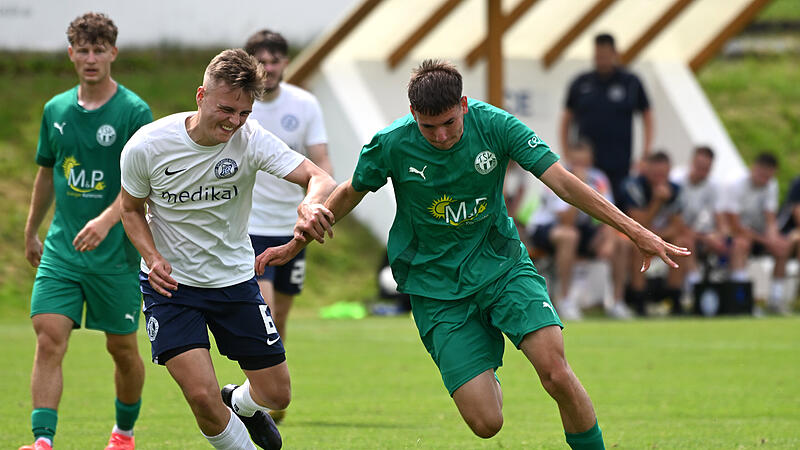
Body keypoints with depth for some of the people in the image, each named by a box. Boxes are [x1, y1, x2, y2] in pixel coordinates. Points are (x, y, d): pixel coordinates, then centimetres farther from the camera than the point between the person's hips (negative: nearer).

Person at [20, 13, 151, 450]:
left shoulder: (133, 111, -7)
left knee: (122, 348, 8)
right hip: (61, 249, 3)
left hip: (116, 252, -3)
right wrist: (31, 232, 27)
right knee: (49, 339, -13)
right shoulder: (56, 110, 8)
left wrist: (107, 220, -30)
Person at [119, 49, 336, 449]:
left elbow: (320, 179, -25)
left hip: (236, 280, 2)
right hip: (170, 282, -2)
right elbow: (132, 209, 1)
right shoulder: (146, 146, -17)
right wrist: (152, 258, -18)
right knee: (202, 396, -19)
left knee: (276, 394, 7)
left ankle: (240, 403, 44)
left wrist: (309, 205, -49)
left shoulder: (251, 140, -17)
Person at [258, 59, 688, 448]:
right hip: (437, 287, -1)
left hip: (502, 266, 1)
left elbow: (561, 181, -11)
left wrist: (633, 229, -15)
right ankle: (488, 383, 23)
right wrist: (296, 245, 16)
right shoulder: (391, 144, -13)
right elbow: (350, 193, 7)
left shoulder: (495, 125, -13)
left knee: (555, 371, -23)